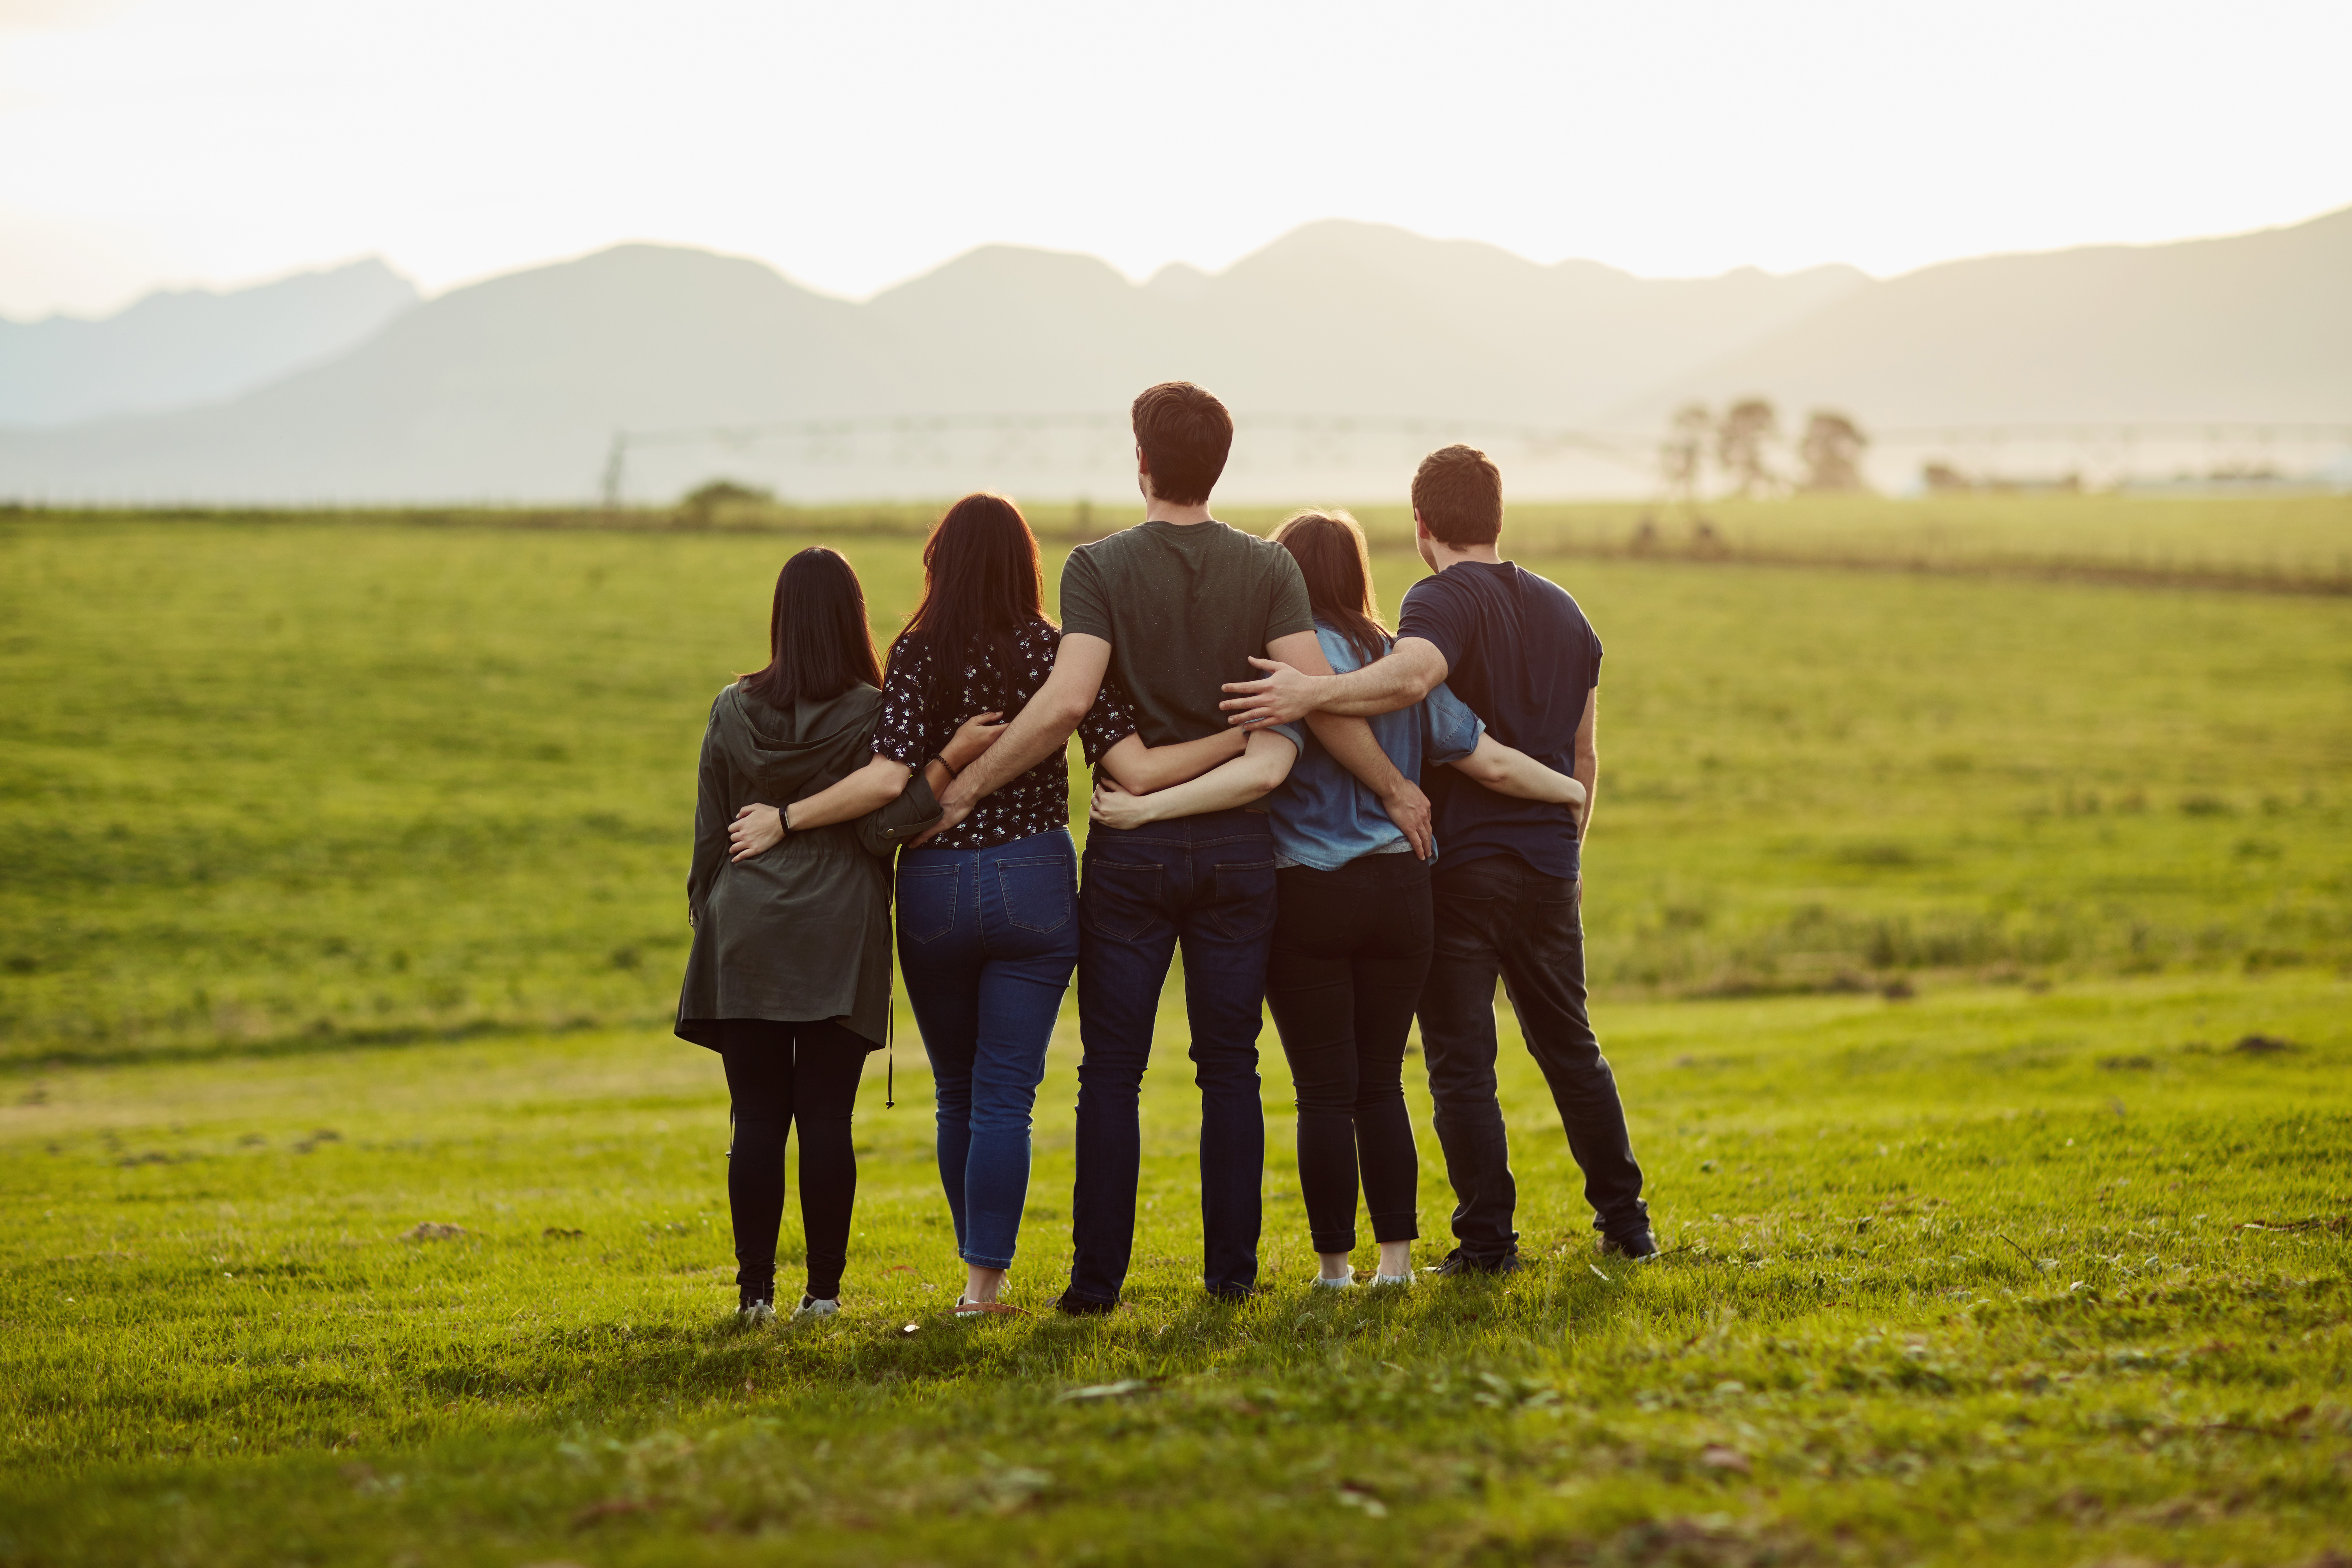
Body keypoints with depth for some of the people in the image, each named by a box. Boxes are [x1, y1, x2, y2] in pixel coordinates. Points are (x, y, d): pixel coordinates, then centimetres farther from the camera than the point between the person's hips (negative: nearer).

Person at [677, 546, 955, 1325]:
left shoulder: (733, 711, 4)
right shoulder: (873, 714, -5)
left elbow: (709, 834, 9)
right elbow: (882, 825, -14)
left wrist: (707, 915, 18)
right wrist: (950, 763, -11)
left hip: (744, 936, 2)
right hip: (839, 939, -2)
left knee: (757, 1120, 4)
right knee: (827, 1118, 2)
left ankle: (755, 1290, 2)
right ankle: (823, 1289, 3)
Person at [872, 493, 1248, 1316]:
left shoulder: (917, 655, -6)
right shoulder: (1059, 653, -4)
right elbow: (1134, 770, -12)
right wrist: (1249, 732, -8)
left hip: (934, 889, 0)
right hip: (1034, 887, 0)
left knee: (958, 1094, 16)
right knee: (1004, 1097, 2)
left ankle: (980, 1270, 24)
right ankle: (984, 1279, -5)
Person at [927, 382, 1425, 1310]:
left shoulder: (1101, 568, -6)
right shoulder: (1267, 570, 0)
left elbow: (1067, 701, -19)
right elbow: (1314, 699, -8)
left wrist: (966, 784, -11)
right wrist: (1395, 788, 4)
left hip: (1132, 850, -2)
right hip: (1236, 848, 2)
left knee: (1111, 1071, 3)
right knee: (1229, 1068, 9)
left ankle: (1098, 1278, 2)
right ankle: (1231, 1270, 9)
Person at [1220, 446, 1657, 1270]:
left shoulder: (1444, 600, -10)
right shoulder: (1563, 610, 13)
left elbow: (1412, 674, -35)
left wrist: (1313, 692, -45)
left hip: (1462, 862, -6)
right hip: (1547, 863, 6)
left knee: (1462, 1062, 0)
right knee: (1570, 1046, 18)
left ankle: (1488, 1241, -1)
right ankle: (1625, 1220, 22)